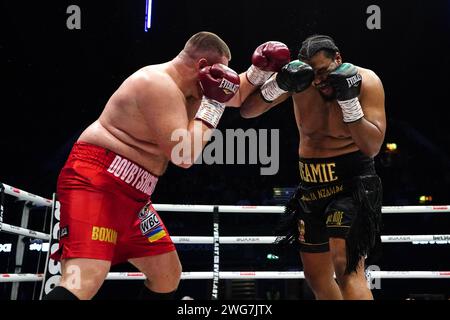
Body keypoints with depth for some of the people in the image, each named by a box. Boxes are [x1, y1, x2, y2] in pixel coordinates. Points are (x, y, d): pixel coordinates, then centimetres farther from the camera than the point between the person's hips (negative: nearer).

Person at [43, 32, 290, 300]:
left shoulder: (184, 85, 14)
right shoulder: (158, 84, -17)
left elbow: (235, 96, 31)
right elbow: (184, 155, -22)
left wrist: (260, 71, 13)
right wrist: (212, 103, -15)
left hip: (131, 194, 11)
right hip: (94, 181, -11)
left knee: (169, 275, 15)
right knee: (83, 283, -29)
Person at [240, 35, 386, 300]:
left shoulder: (366, 81, -14)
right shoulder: (301, 78, -5)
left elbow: (373, 147, -19)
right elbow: (247, 110, -6)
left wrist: (349, 101, -30)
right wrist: (279, 85, -23)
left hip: (353, 180, -5)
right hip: (313, 184, 6)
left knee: (347, 268, -25)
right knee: (317, 278, 16)